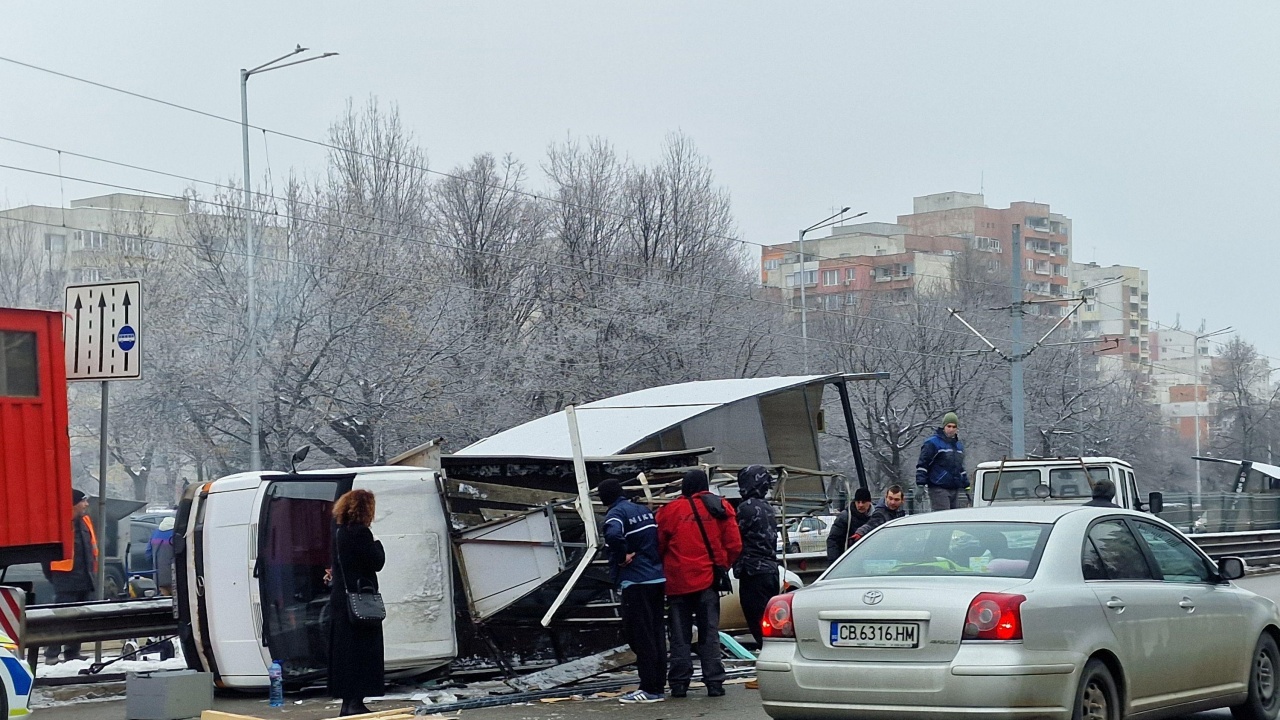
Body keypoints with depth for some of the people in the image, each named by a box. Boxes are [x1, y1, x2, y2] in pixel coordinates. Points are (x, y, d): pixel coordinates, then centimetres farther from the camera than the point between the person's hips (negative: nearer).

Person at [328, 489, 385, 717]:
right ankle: (355, 702, -5)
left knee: (344, 650, 11)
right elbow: (377, 562, -13)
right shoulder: (360, 533, -16)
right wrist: (377, 544, 2)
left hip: (340, 598, 9)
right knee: (362, 651, -4)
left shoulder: (339, 530, 10)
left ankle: (348, 702, 16)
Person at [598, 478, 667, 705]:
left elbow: (614, 536, -30)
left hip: (635, 583, -8)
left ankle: (649, 690, -5)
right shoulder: (645, 510, 14)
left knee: (640, 636, -4)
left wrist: (621, 558, -14)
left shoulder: (616, 514, -9)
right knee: (656, 634, 11)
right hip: (657, 579, 8)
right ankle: (658, 686, 15)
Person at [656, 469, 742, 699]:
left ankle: (679, 683, 5)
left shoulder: (670, 510, -4)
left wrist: (665, 570, 19)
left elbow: (659, 545, 2)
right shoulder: (721, 508, 1)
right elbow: (734, 545, 0)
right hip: (707, 579, 1)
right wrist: (722, 565, 16)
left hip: (678, 582, -1)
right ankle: (714, 682, 1)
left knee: (680, 634, 6)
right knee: (709, 632, 5)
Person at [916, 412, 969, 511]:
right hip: (939, 489, -8)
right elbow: (922, 465, -8)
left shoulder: (959, 445, 20)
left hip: (955, 489, 8)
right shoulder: (932, 443, -5)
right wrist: (920, 486, -15)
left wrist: (966, 485, 27)